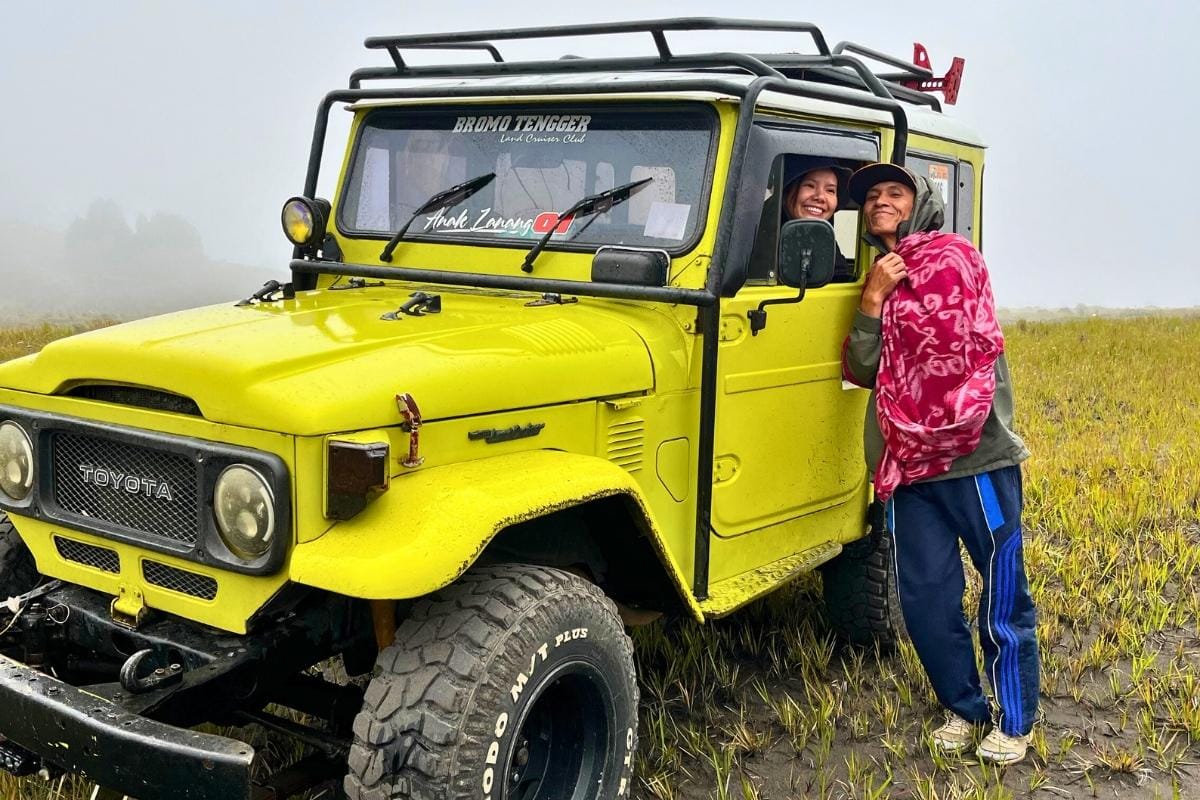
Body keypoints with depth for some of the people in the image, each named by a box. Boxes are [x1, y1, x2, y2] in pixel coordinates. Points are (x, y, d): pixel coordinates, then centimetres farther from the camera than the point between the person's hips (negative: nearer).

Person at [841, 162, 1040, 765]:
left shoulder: (953, 257, 0)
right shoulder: (876, 279, 17)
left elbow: (976, 352, -7)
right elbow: (860, 370, 5)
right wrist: (873, 299, -6)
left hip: (976, 457, -5)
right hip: (907, 466, 5)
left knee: (1002, 597, 4)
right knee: (924, 598, 7)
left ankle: (1013, 723, 19)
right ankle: (963, 710, 26)